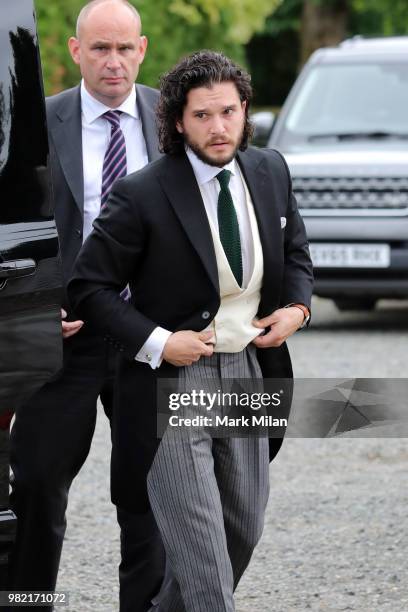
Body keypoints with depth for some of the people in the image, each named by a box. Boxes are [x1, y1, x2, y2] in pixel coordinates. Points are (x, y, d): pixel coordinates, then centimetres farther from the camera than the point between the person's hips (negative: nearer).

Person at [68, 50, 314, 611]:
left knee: (244, 530, 15)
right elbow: (89, 286, -8)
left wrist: (298, 306, -2)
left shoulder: (271, 172, 1)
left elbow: (296, 252, 18)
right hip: (173, 380, -6)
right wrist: (156, 343, -17)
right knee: (201, 551, -9)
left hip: (249, 374, 6)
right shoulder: (142, 196, -15)